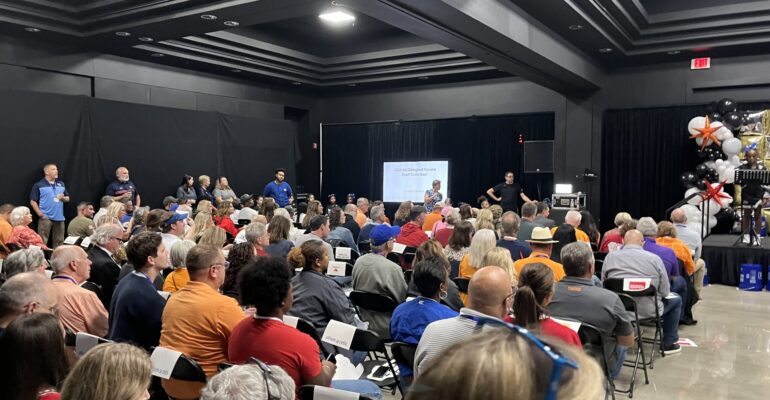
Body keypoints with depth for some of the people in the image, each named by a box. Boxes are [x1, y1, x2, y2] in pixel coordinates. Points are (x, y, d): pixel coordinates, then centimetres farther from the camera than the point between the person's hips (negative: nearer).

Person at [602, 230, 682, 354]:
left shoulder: (610, 256, -4)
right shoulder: (655, 259, -9)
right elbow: (665, 292, -5)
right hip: (647, 311, -2)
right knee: (676, 300, 26)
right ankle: (668, 343, 34)